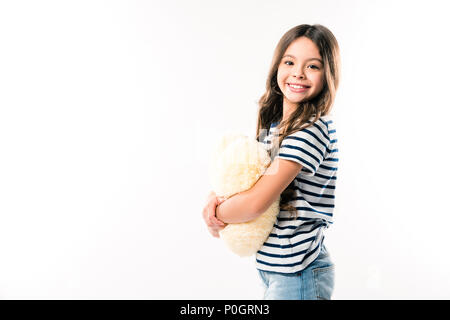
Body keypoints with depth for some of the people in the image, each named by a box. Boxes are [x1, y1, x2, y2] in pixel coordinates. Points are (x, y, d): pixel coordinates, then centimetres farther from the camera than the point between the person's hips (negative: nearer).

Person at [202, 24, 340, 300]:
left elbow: (255, 203, -23)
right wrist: (214, 198, -8)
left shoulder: (314, 128, -20)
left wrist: (216, 214, -6)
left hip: (299, 276, -7)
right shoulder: (272, 125, 7)